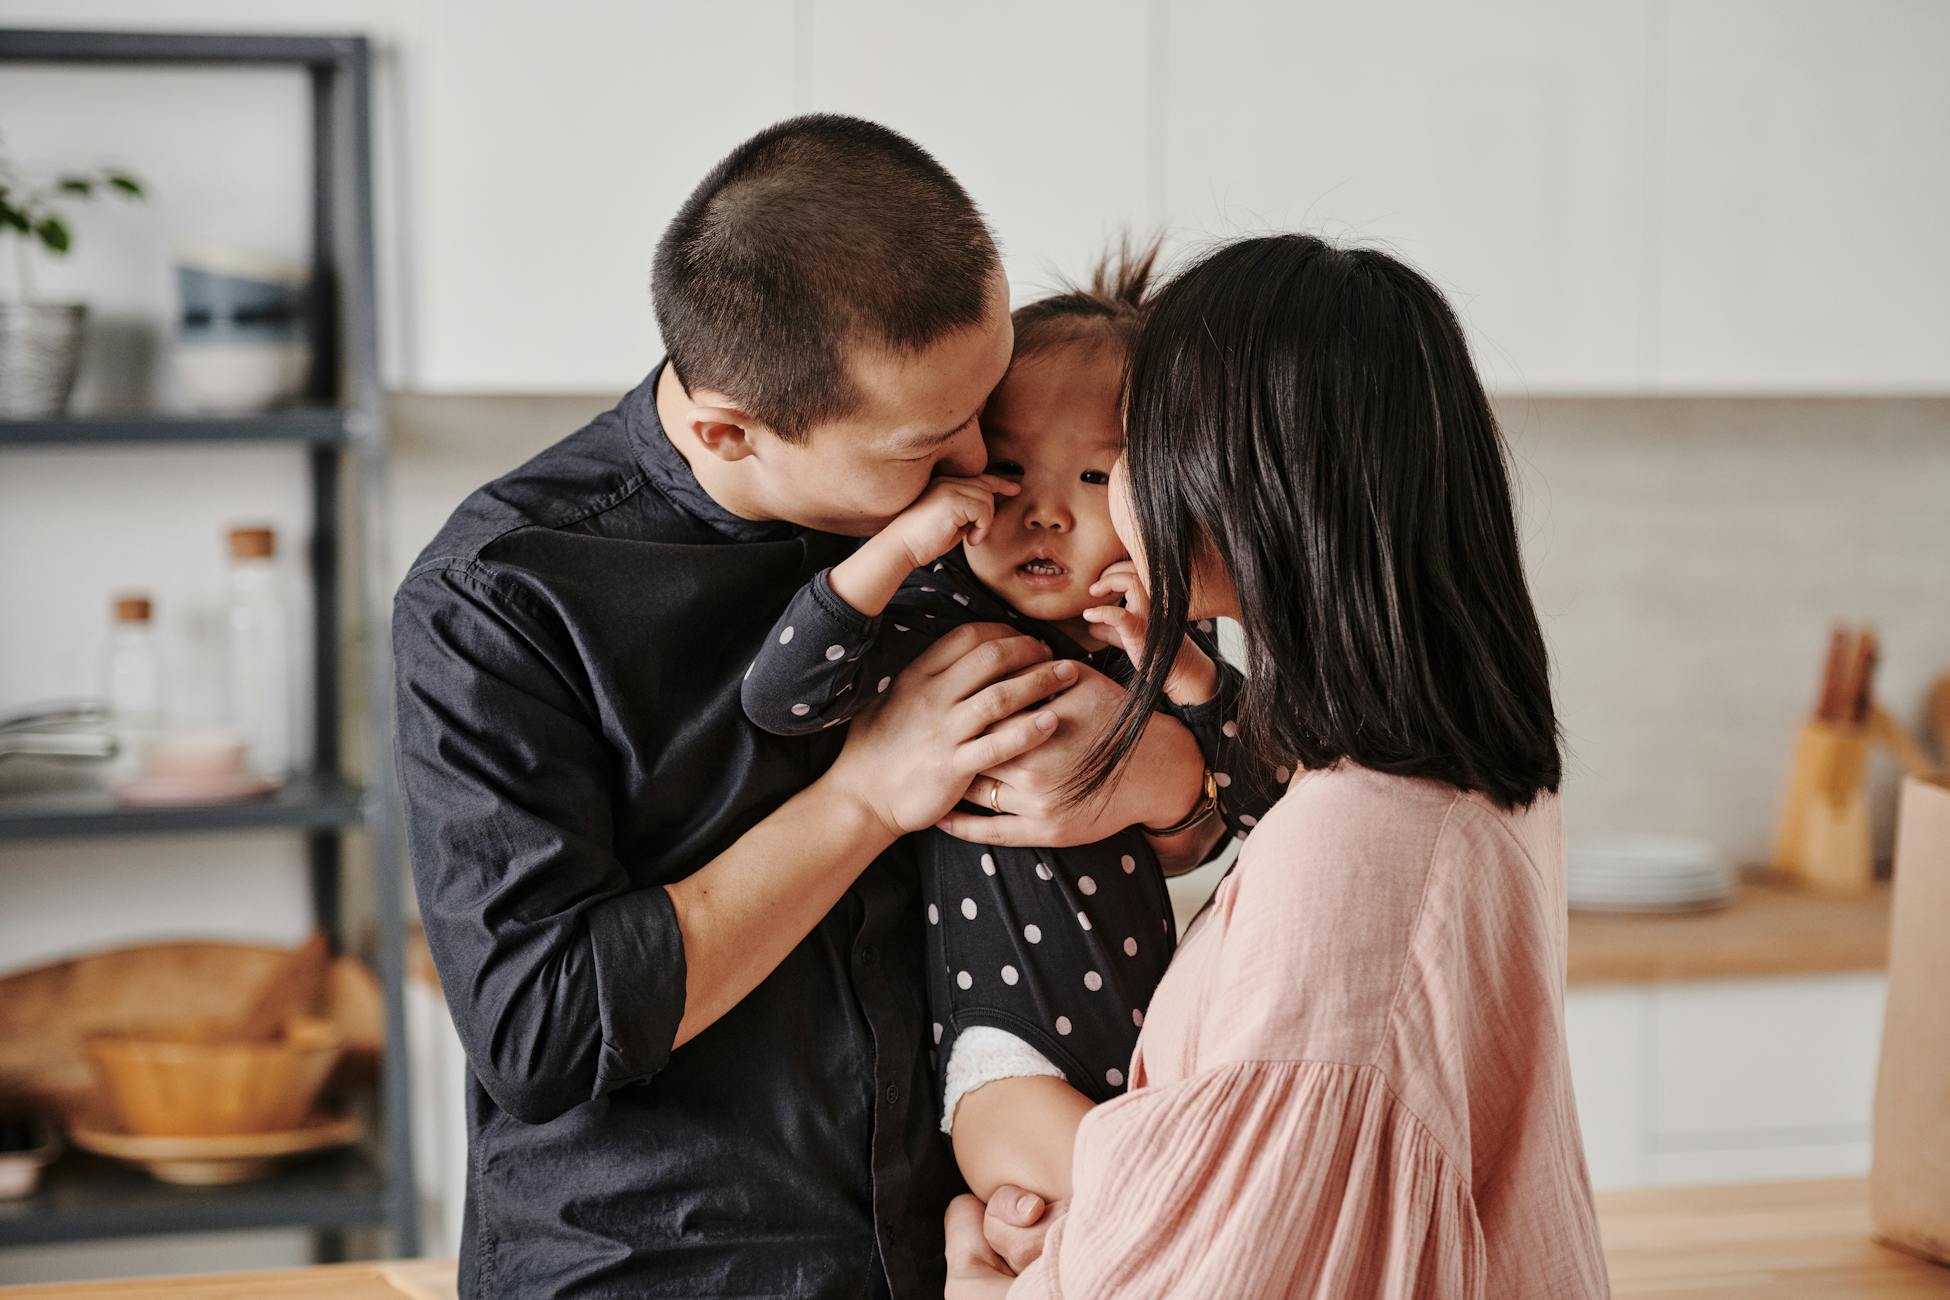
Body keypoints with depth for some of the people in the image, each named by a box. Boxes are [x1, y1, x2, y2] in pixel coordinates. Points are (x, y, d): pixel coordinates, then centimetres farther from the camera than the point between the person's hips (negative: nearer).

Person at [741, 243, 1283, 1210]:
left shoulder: (1160, 631, 3)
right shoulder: (940, 624, -8)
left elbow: (1266, 802, -3)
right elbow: (778, 698, -22)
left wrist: (1180, 669, -17)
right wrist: (901, 544, -27)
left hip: (1145, 1031, 5)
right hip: (1005, 1047, -5)